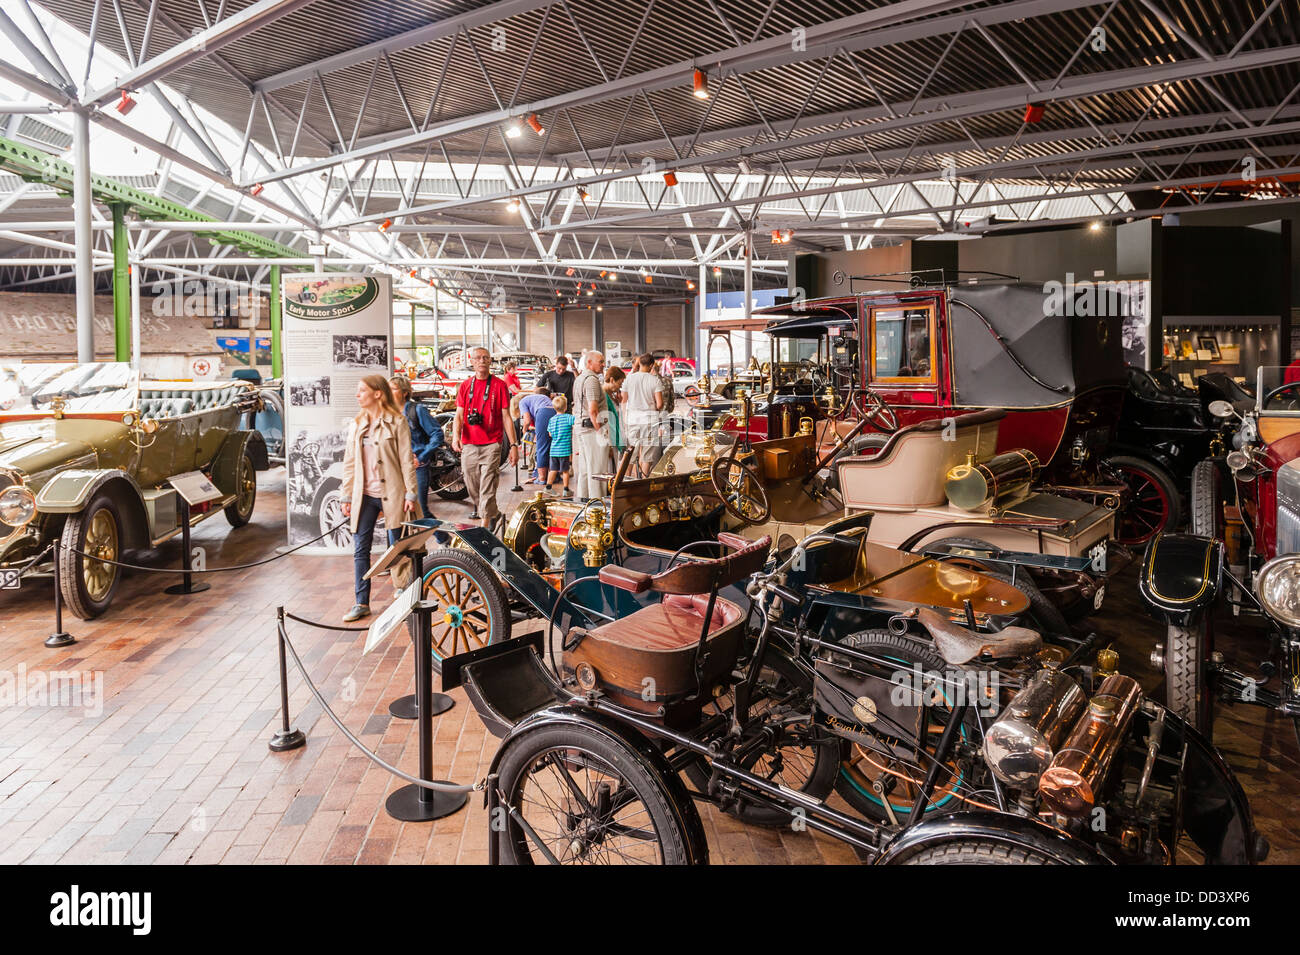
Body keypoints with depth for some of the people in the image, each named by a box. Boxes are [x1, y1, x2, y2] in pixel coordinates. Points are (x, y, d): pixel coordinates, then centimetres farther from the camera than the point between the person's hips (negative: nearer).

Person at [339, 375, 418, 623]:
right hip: (364, 495, 5)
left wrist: (410, 494, -10)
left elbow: (406, 460, -6)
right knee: (360, 550, 3)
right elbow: (349, 463, 13)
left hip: (391, 494, -4)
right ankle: (361, 603, 11)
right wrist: (346, 496, 10)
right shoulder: (356, 425, 10)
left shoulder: (396, 422, -4)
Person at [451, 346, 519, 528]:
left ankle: (485, 525, -6)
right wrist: (455, 436, -12)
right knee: (472, 487, 12)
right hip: (468, 445, 4)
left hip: (491, 444, -4)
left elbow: (506, 417, 1)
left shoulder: (499, 385, 2)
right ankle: (494, 514, 36)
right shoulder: (465, 386, 11)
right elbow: (459, 414, 7)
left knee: (487, 489, -10)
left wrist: (514, 445, -4)